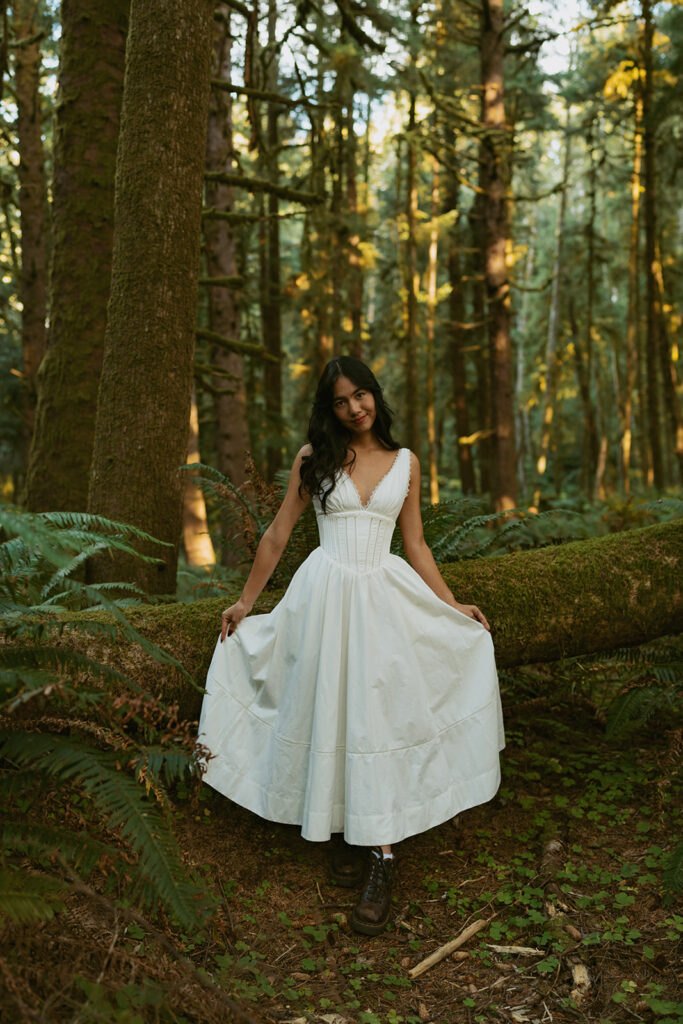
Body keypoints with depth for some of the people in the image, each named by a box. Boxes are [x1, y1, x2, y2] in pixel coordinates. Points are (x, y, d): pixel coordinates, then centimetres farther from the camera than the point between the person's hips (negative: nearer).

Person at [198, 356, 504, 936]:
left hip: (385, 597, 0)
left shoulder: (405, 463, 10)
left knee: (379, 713, -6)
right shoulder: (315, 457, 6)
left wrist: (454, 608, 12)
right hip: (325, 594, 0)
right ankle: (347, 833, 17)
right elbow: (278, 534, 9)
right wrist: (245, 603, 11)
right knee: (329, 711, 1)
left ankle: (382, 857, -3)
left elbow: (415, 545, 15)